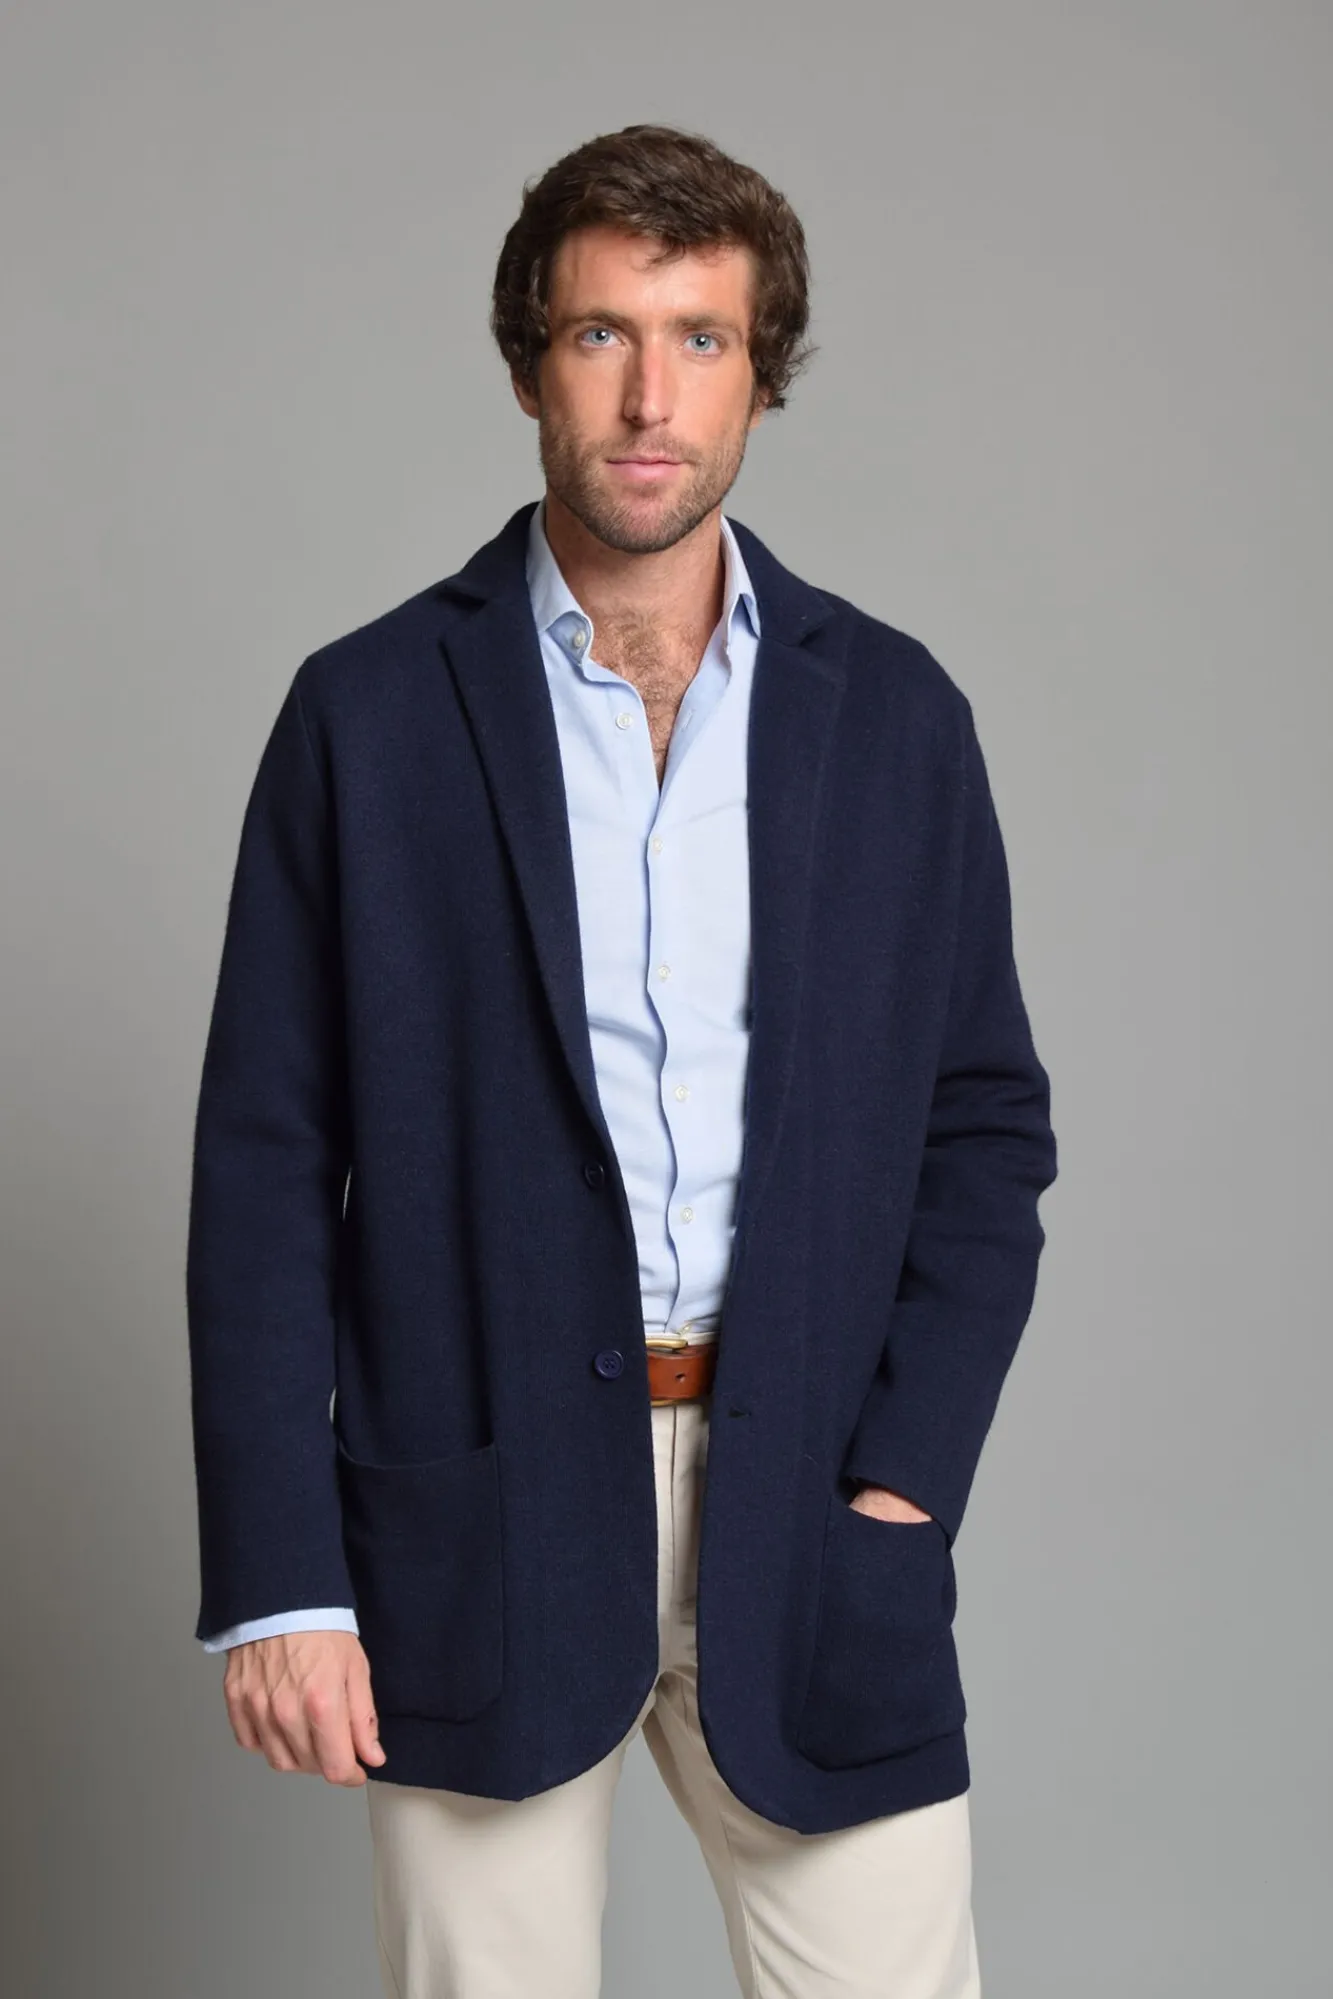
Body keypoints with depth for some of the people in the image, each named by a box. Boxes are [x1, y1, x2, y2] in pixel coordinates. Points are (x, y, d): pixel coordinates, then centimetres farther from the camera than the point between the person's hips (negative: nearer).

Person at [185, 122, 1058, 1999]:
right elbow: (266, 1164, -1)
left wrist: (899, 1488, -4)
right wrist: (278, 1577, -6)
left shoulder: (894, 713, 5)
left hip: (806, 1504, 1)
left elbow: (986, 1126, 7)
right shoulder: (370, 713, 0)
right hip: (477, 1517, -1)